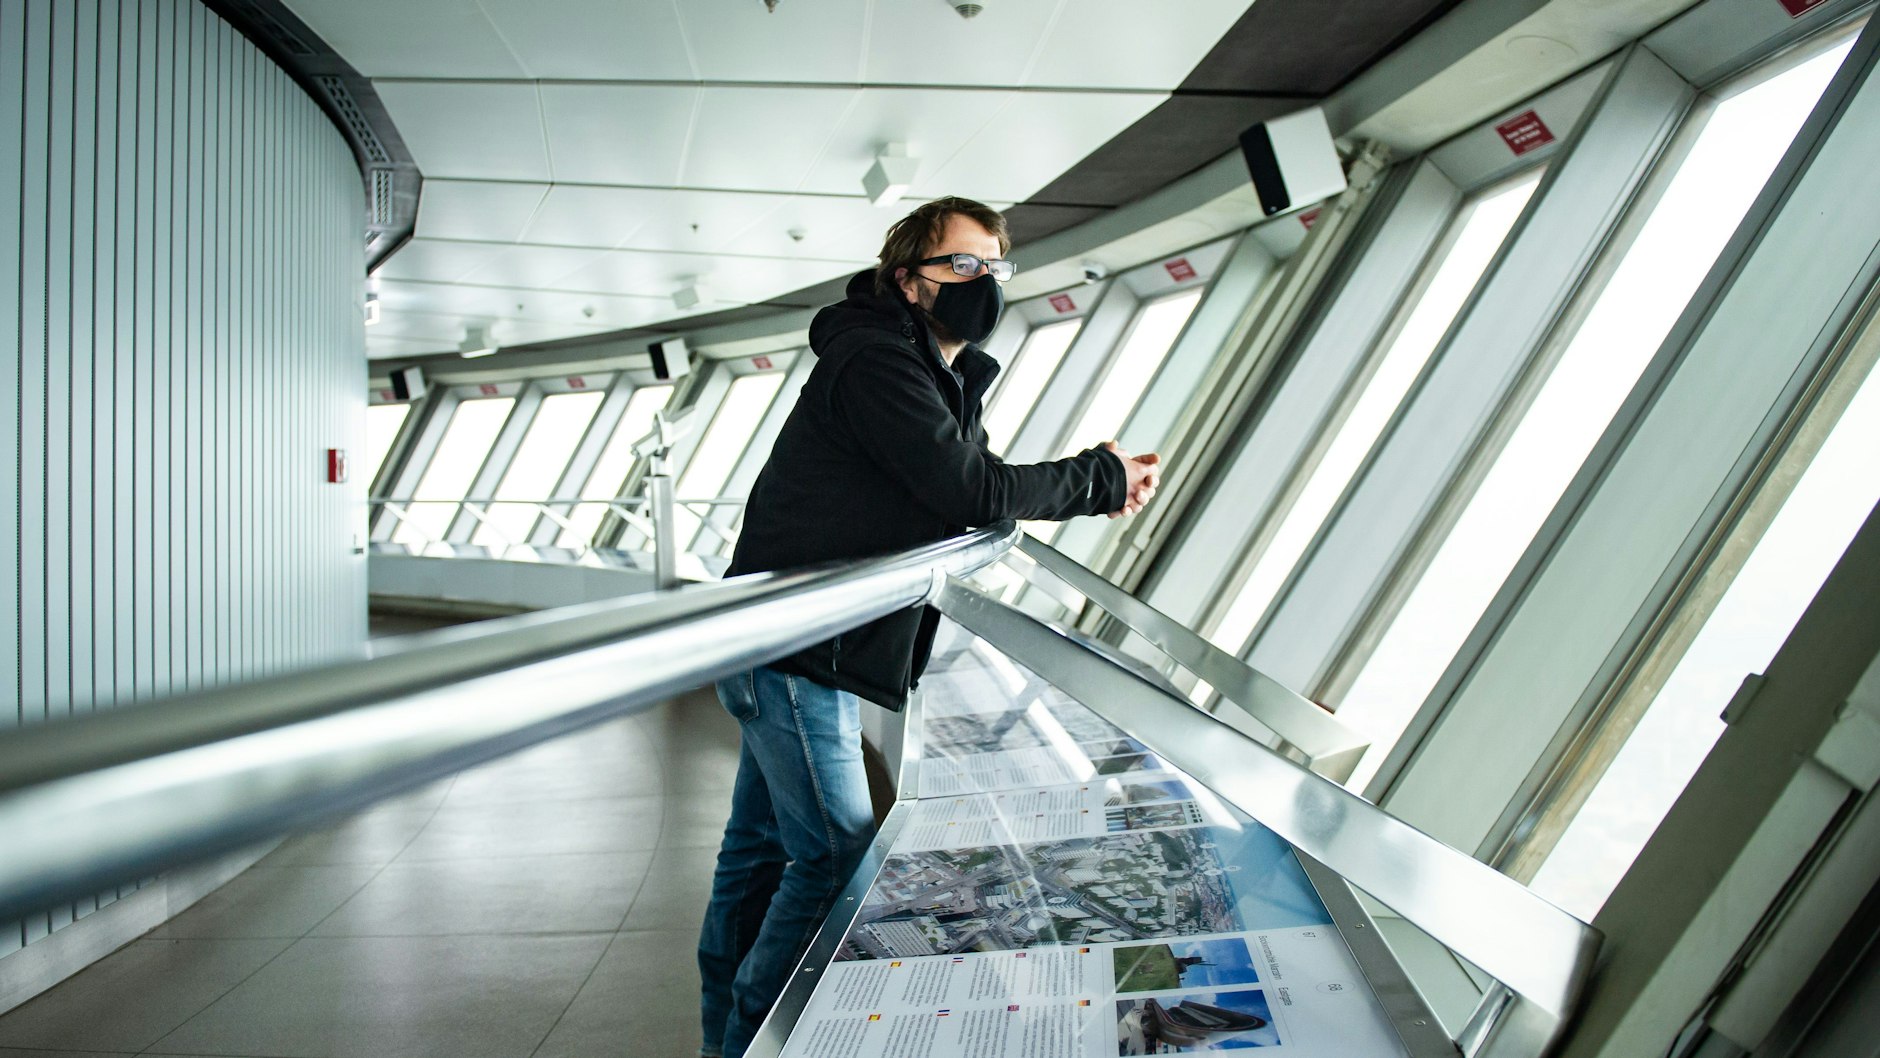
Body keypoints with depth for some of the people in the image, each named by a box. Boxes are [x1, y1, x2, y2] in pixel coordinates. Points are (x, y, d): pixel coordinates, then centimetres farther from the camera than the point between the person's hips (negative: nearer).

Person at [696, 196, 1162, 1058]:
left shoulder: (941, 373, 16)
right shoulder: (877, 360, -17)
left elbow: (969, 489, 13)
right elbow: (975, 492, -22)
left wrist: (1097, 487, -1)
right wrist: (1097, 478, -10)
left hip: (796, 654, 10)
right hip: (796, 655, -10)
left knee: (762, 844, 18)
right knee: (838, 855, -6)